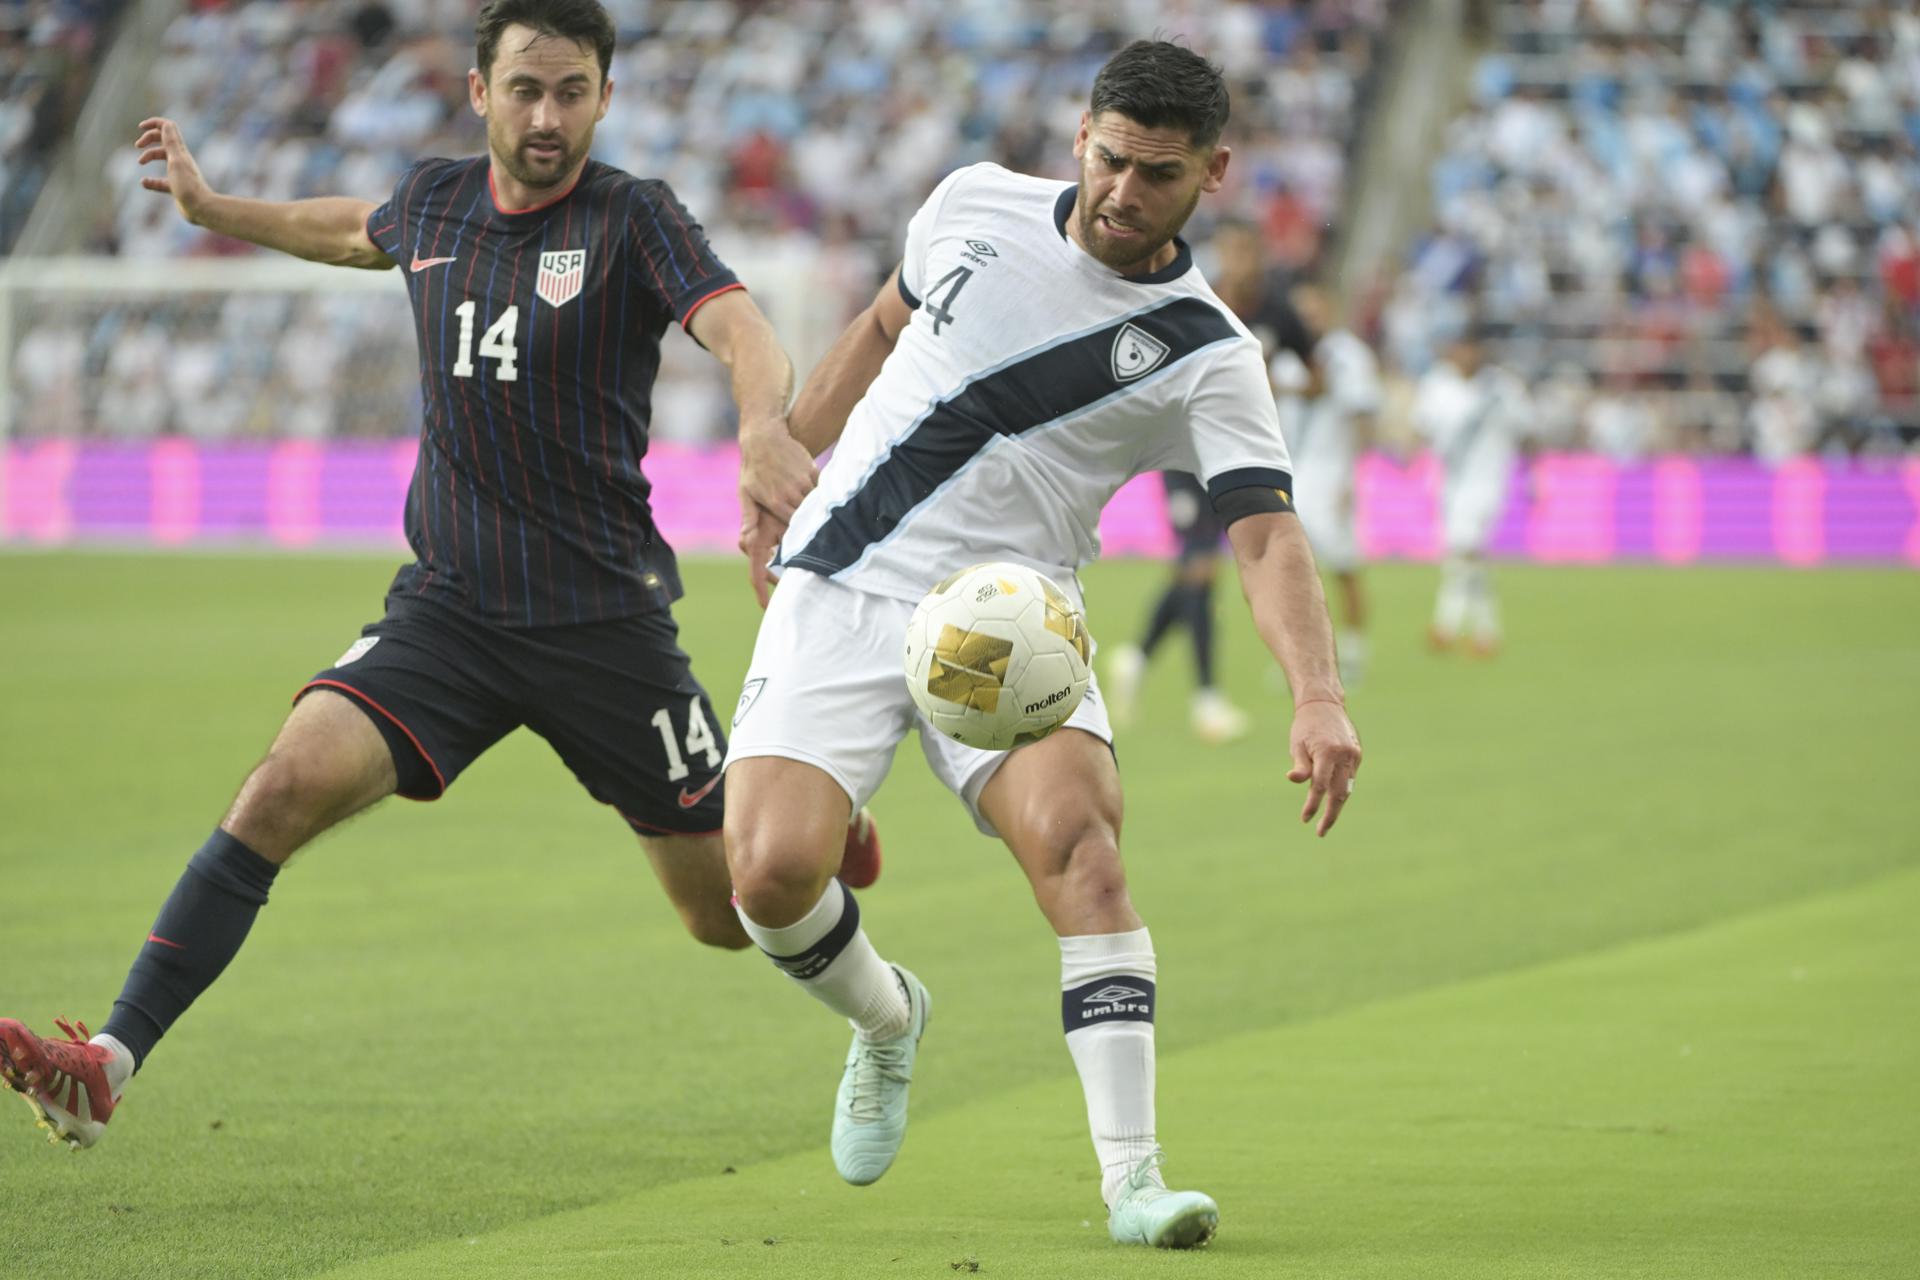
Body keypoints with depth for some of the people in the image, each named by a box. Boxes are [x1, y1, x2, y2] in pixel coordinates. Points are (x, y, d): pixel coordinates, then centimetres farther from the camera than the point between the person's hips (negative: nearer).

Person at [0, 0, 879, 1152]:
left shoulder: (635, 219, -9)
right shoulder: (434, 202, 6)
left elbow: (740, 328, -27)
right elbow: (358, 233, 31)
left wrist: (765, 426, -48)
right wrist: (210, 208, 34)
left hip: (605, 617, -3)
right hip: (447, 611, 3)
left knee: (730, 914, 7)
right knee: (290, 784, -22)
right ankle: (109, 1065, -26)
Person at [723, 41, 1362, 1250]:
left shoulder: (1208, 356, -9)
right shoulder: (978, 205, 1)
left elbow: (1269, 536, -18)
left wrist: (1319, 696, -34)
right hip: (839, 593, 2)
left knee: (1075, 829, -29)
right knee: (770, 870, -17)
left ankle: (1132, 1180, -27)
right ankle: (887, 1022, 19)